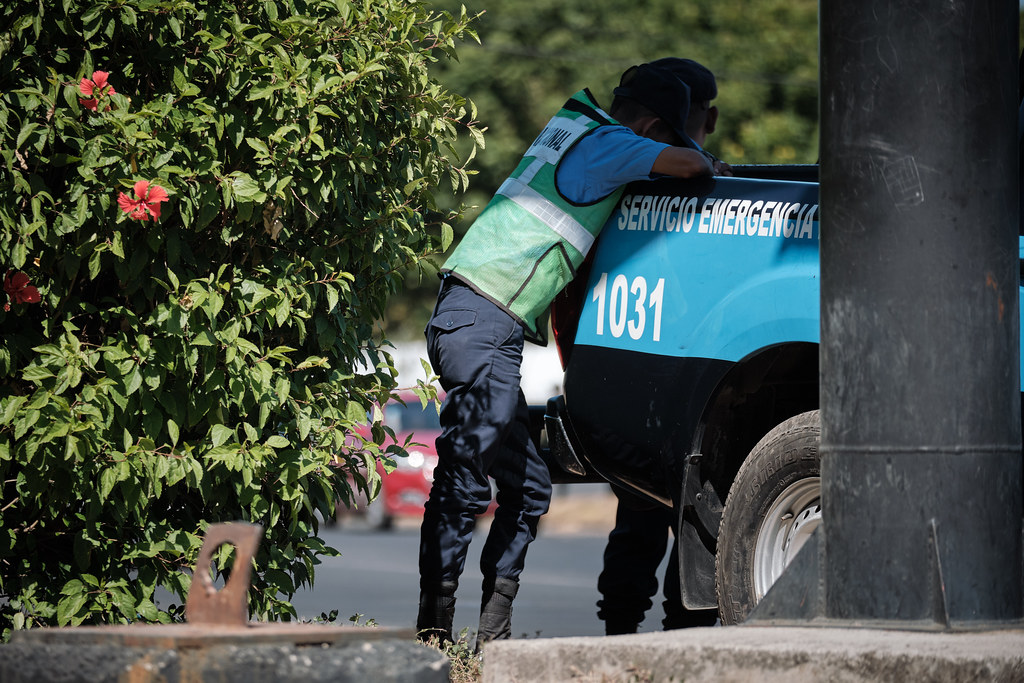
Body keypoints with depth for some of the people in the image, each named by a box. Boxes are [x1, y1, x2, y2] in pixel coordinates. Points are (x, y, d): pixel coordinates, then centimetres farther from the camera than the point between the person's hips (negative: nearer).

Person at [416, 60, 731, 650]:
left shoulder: (573, 128, 20)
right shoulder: (603, 144, -6)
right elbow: (690, 164, -15)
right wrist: (715, 168, 5)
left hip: (477, 326, 10)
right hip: (482, 327, -10)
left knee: (527, 486, 10)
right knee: (464, 483, -12)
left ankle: (493, 637, 9)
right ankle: (434, 634, -14)